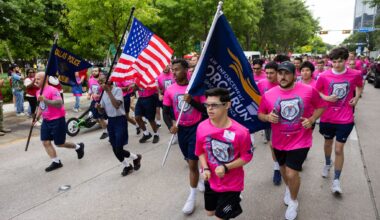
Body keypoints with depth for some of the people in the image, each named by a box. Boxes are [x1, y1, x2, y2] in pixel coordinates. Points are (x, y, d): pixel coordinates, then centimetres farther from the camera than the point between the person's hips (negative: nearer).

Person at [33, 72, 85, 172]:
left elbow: (60, 104, -31)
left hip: (57, 120, -8)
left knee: (59, 144, 2)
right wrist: (37, 118, 13)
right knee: (45, 142, 4)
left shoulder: (52, 90, -19)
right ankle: (56, 162, 16)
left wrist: (45, 100, -37)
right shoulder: (39, 92, 8)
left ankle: (78, 147, 26)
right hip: (46, 121, 8)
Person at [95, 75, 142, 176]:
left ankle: (136, 157, 20)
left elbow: (116, 105, -28)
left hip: (120, 120, -7)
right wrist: (98, 107, -10)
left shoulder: (117, 90, -12)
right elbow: (102, 111, 13)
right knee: (115, 149, 9)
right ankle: (127, 166, 30)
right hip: (110, 121, 7)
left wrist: (108, 90, -26)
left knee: (119, 149, -8)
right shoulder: (103, 93, 8)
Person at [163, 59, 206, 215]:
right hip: (181, 129, 4)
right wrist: (171, 125, -17)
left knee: (192, 163, -3)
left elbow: (205, 109, -11)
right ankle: (201, 175, 51)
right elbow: (166, 112, 2)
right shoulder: (169, 90, -3)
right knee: (190, 161, 20)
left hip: (196, 128, -4)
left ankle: (192, 197, 12)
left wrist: (191, 101, -27)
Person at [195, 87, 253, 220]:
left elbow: (247, 156, -13)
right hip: (211, 181, 4)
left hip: (231, 183, -4)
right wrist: (205, 168, -13)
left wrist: (226, 168, -23)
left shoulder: (240, 132, -26)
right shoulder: (202, 127, -15)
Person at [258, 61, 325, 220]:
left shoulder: (308, 91, -12)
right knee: (283, 168, 24)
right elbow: (260, 114, 2)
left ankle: (293, 202, 26)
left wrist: (312, 119, -13)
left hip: (300, 141, -2)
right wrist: (267, 117, -20)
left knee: (292, 174, -4)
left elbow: (320, 106, 3)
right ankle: (288, 188, 58)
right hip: (279, 141, 3)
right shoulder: (268, 95, -10)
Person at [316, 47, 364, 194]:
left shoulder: (355, 74, -7)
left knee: (339, 149, 0)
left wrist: (356, 98, -3)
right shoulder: (324, 76, -10)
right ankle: (328, 163, 51)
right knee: (328, 143, 22)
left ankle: (336, 180, 13)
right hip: (327, 118, 1)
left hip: (345, 119, -1)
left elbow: (359, 86, 15)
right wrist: (326, 98, -16)